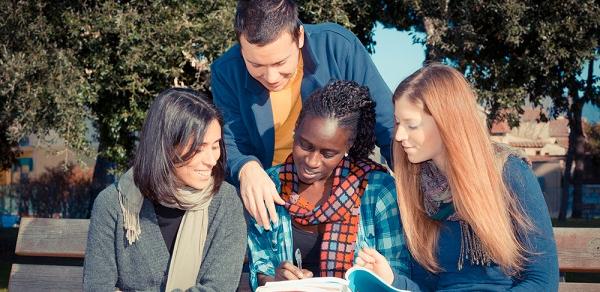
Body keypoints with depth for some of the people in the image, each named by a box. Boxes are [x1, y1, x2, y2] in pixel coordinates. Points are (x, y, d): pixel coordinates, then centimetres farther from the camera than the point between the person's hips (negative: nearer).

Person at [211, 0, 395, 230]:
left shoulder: (338, 47, -15)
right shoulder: (226, 73, -11)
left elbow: (388, 127, -10)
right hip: (266, 202, 2)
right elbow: (231, 142, -7)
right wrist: (247, 168, -31)